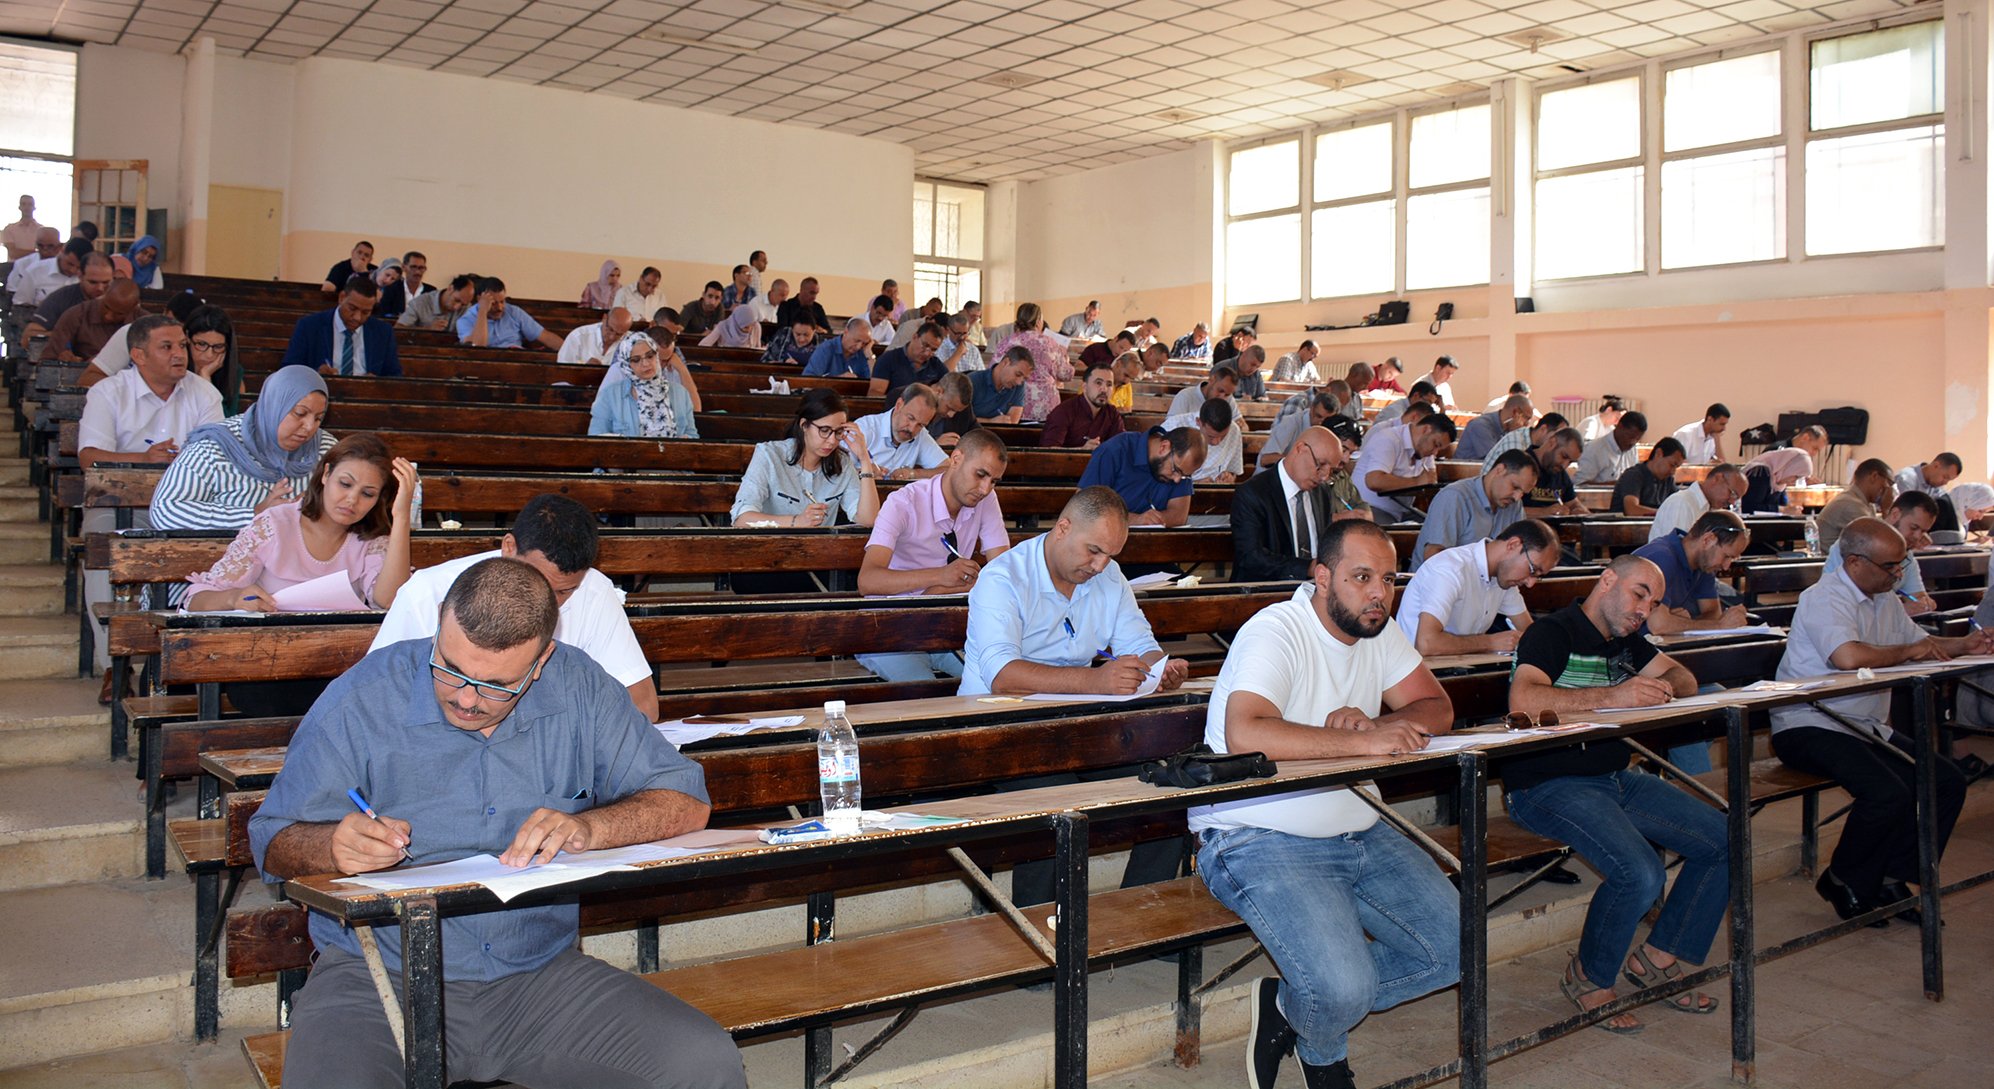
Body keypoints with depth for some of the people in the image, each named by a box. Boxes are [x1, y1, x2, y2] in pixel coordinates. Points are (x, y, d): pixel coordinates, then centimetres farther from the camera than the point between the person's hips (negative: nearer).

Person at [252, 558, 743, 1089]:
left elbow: (684, 801, 1)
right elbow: (275, 843, 1)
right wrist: (334, 847, -22)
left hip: (539, 975, 1)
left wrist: (589, 826, -18)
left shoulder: (577, 689, 0)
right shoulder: (362, 700, -6)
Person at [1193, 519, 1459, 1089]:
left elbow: (1436, 708, 6)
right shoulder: (1276, 632, -19)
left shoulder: (1379, 630, 6)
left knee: (1455, 950, 1)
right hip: (1261, 841, -8)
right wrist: (1362, 741, -31)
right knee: (1343, 988, -24)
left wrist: (1374, 722, -17)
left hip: (1358, 831, 9)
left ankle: (1294, 1008, 14)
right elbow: (1244, 734, -35)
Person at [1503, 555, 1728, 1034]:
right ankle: (1590, 978, -2)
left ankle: (1657, 959, 14)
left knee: (1725, 842, 2)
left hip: (1616, 779, 9)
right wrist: (1612, 696, -31)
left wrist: (1663, 688, -6)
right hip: (1547, 785, -9)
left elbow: (1684, 678, 19)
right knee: (1640, 874, -28)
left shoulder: (1626, 641, 17)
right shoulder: (1552, 634, -11)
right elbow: (1523, 700, -28)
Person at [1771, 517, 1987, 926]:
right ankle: (1844, 881, -4)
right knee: (1889, 793, -28)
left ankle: (1890, 878, 7)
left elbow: (1920, 642, 28)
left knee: (1949, 782, -2)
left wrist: (1964, 645, 8)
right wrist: (1907, 652, -18)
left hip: (1868, 727, 10)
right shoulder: (1825, 598, -17)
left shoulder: (1884, 599, 15)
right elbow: (1849, 656, -35)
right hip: (1810, 726, -10)